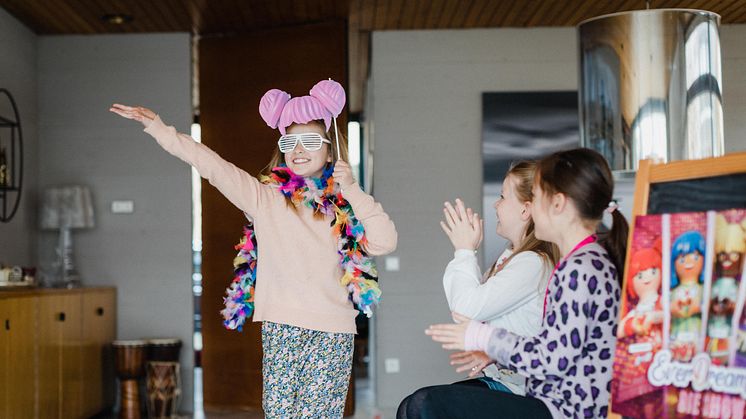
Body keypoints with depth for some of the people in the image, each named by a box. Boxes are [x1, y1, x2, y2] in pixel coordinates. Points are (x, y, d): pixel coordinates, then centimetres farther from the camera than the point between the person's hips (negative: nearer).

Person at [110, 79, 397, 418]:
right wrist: (159, 128, -2)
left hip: (332, 331, 0)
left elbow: (386, 242, -3)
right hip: (280, 329, 1)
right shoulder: (264, 197, 8)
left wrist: (353, 192, -5)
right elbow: (211, 164, 3)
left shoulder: (343, 206, 8)